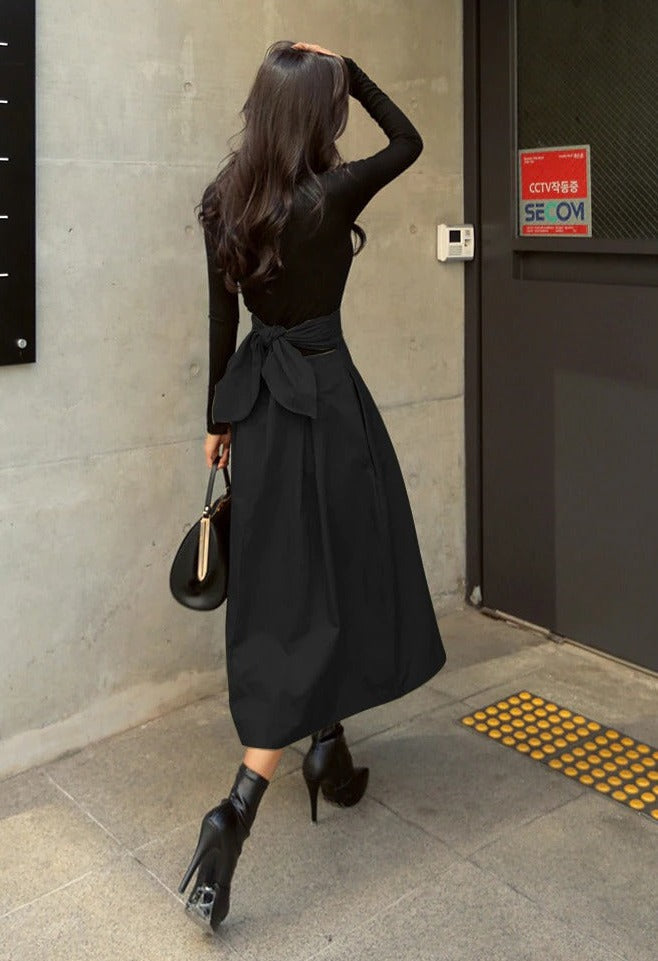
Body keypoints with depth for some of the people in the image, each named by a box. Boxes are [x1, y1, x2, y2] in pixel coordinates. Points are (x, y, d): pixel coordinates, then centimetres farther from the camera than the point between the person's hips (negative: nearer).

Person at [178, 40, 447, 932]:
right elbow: (409, 139, 4)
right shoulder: (332, 192, -15)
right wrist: (346, 66, 5)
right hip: (323, 398, -7)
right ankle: (238, 808, -8)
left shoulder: (223, 202, 2)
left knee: (279, 583, 17)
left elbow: (222, 319, 8)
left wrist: (220, 419, 15)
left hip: (257, 399, 7)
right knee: (330, 583, -1)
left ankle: (325, 747, 35)